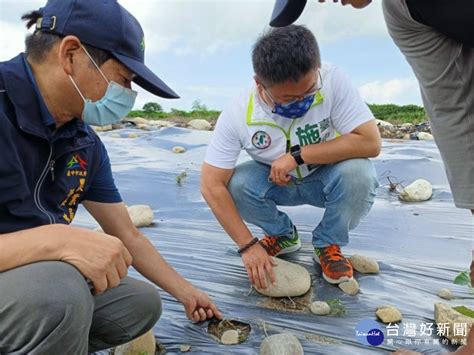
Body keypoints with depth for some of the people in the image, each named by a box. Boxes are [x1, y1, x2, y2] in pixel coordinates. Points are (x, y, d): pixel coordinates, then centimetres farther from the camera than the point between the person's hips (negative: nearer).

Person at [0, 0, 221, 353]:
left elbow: (130, 238, 8)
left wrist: (186, 292, 14)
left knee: (142, 302, 6)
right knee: (60, 290, -34)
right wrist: (56, 239, -37)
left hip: (47, 283, 7)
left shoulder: (87, 145, -1)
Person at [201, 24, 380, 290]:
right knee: (235, 185, -27)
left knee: (357, 172, -32)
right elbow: (212, 185, -25)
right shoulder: (237, 116, -26)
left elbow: (371, 142, -29)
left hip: (326, 178, 0)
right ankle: (283, 235, 5)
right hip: (275, 183, 1)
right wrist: (248, 245, -28)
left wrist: (298, 155, -33)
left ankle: (328, 244, -2)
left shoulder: (332, 81, -28)